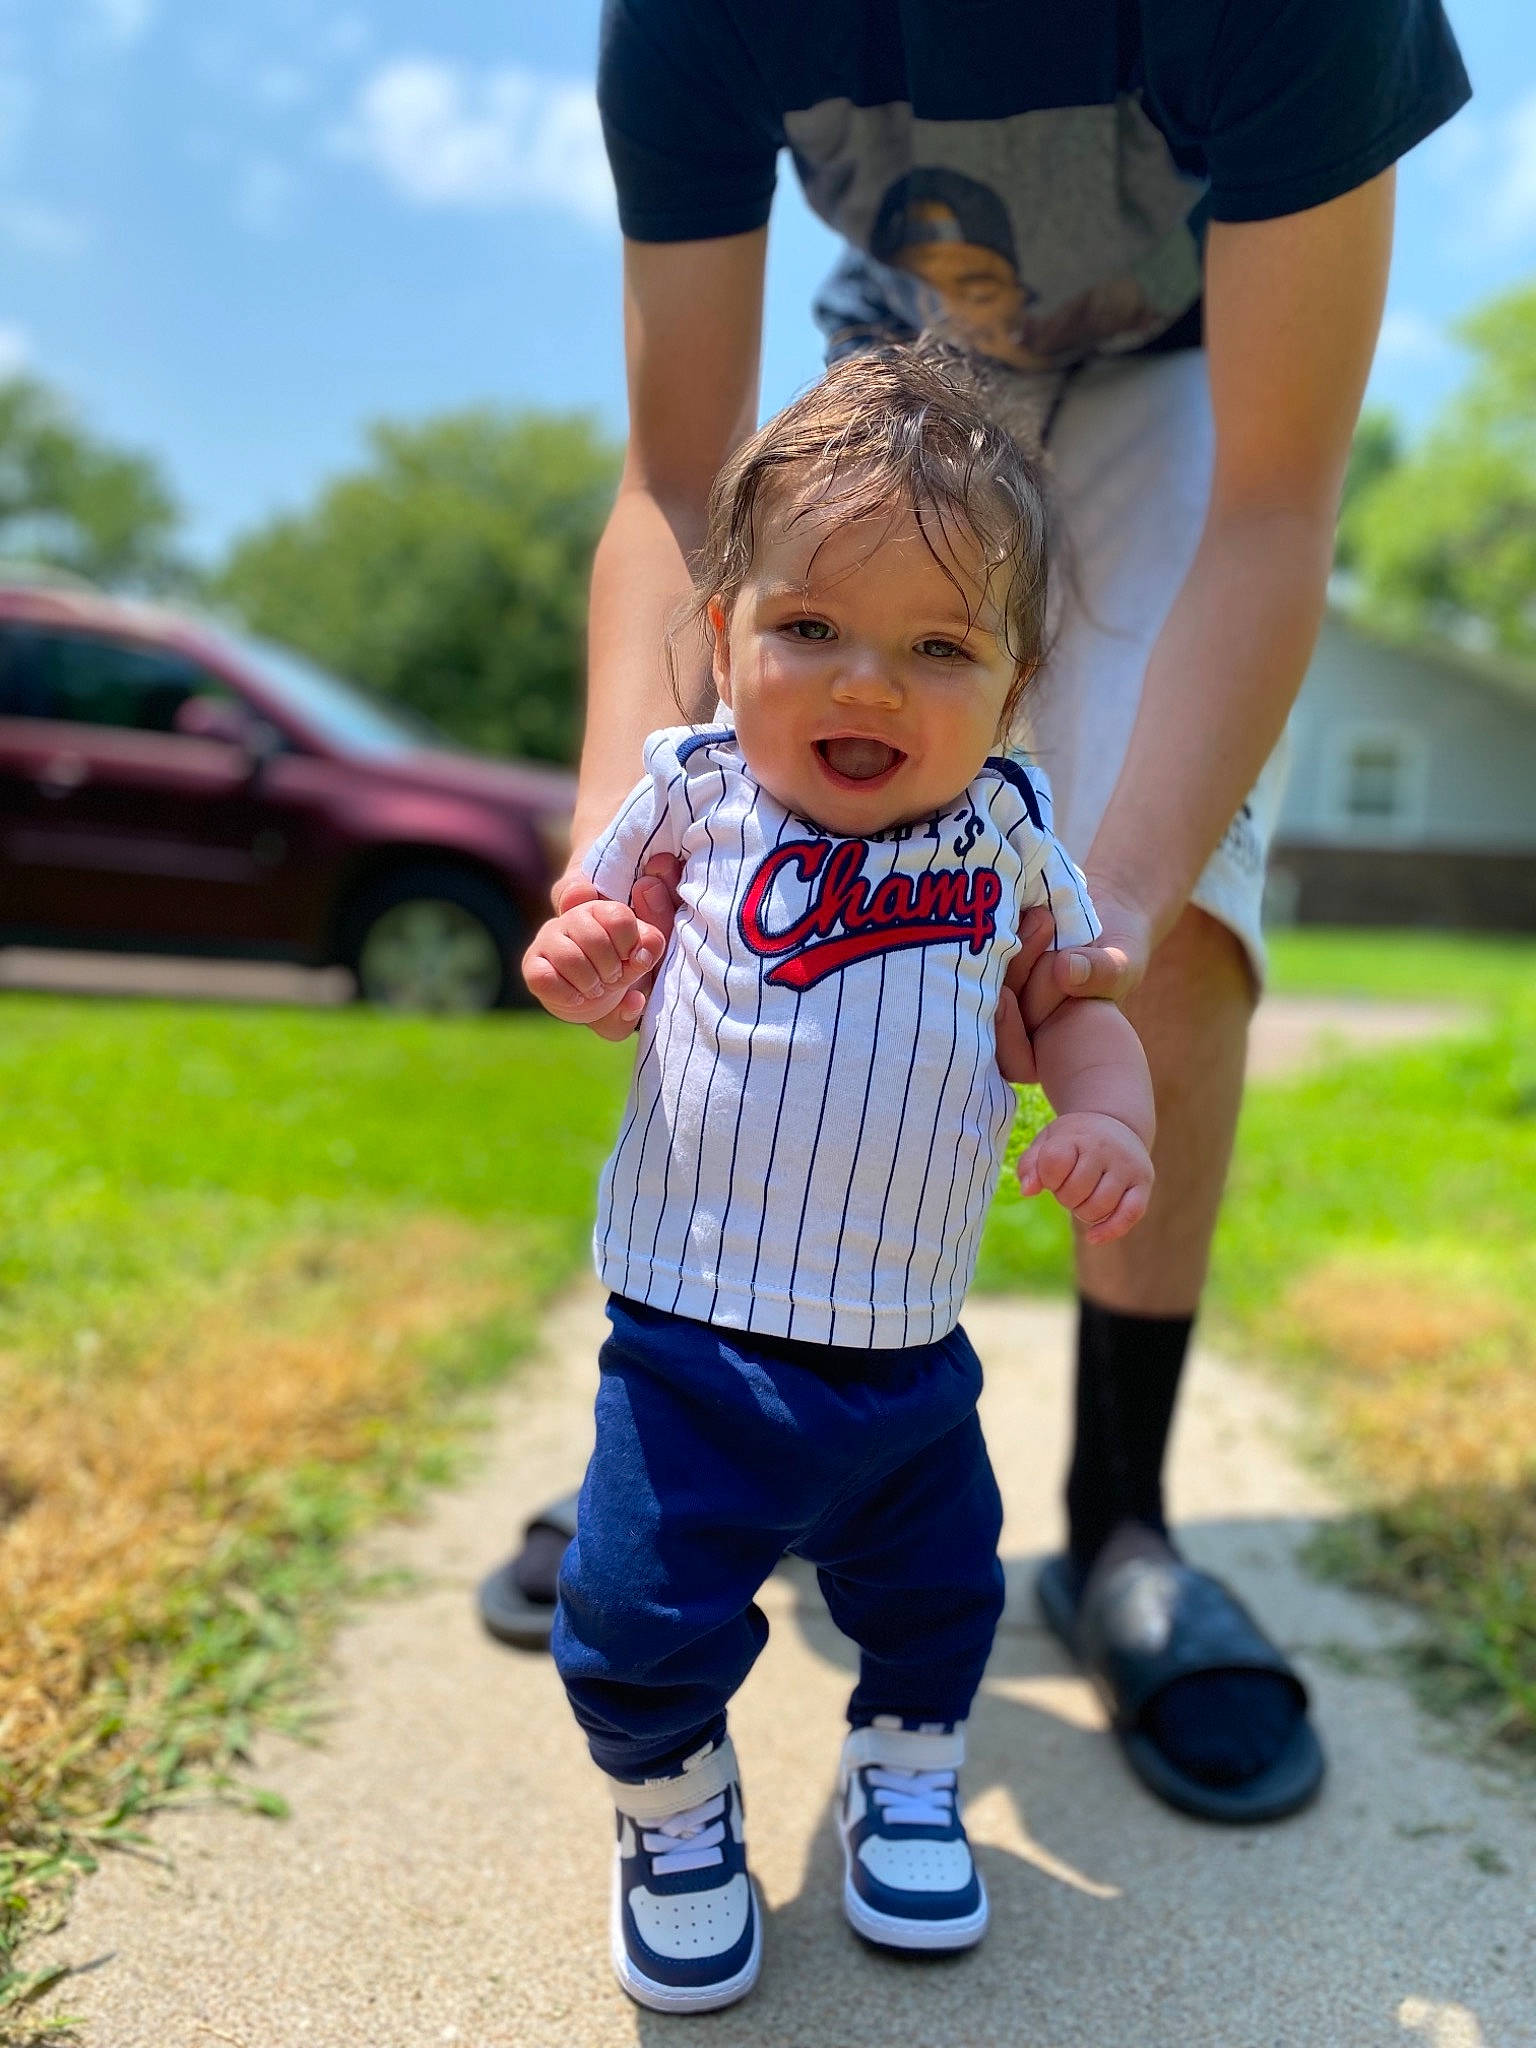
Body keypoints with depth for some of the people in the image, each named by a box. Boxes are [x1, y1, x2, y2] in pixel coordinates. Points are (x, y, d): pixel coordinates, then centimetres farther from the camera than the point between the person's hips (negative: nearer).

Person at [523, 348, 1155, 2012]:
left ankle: (903, 1769, 51)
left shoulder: (1007, 830, -3)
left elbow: (1075, 1001, 8)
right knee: (646, 1623, 3)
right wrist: (580, 967, -18)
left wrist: (1110, 1119, -11)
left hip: (909, 1347, 3)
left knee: (937, 1592, 19)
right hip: (696, 1337, -2)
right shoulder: (696, 795, -8)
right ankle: (673, 1807, 36)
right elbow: (595, 928, 6)